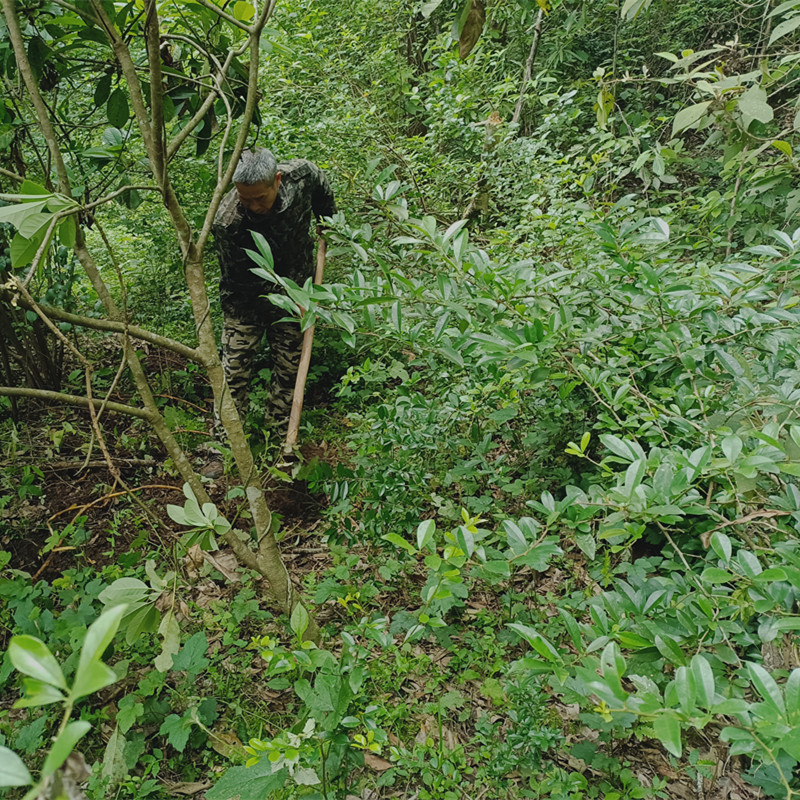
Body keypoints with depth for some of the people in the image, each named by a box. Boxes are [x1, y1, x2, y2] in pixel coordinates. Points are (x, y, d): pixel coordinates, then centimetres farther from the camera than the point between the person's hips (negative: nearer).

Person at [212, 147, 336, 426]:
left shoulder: (302, 174, -23)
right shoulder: (226, 222, -30)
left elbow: (322, 189, 4)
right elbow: (239, 281, -20)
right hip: (246, 301, -2)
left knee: (289, 369, 6)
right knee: (234, 370, -3)